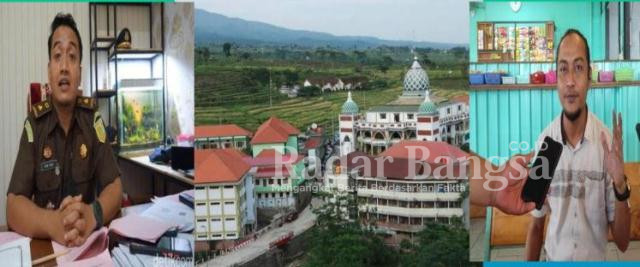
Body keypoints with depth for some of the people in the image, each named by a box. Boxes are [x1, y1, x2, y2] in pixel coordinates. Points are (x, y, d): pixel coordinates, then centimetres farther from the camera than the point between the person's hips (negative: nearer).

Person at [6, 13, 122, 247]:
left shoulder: (92, 119, 3)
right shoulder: (34, 124, -2)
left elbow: (115, 186, -2)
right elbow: (13, 206, -10)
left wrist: (93, 214, -25)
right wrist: (52, 223, -32)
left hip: (88, 242, 0)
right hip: (43, 244, 0)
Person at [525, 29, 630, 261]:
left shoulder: (607, 141, -15)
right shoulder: (544, 142, -9)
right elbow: (536, 225, 1)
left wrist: (620, 186, -26)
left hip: (595, 259, -1)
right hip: (554, 259, 1)